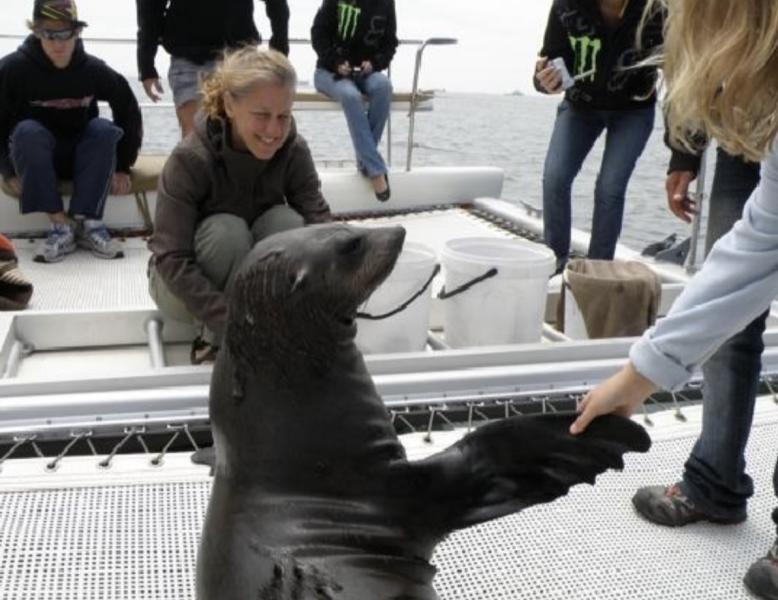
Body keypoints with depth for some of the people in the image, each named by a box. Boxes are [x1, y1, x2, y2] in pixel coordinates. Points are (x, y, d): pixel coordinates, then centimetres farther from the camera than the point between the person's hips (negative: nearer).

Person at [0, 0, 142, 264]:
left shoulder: (93, 69, -10)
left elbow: (129, 113, 0)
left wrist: (122, 166, -2)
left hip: (80, 157, 1)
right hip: (32, 157, -1)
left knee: (104, 130, -28)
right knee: (27, 131, -33)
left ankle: (89, 223, -32)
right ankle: (60, 226, -34)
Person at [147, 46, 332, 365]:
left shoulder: (294, 152, -16)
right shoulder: (190, 159, -28)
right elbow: (171, 259, -31)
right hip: (181, 285, -3)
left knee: (286, 220, -26)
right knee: (227, 229, -33)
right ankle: (216, 338, -15)